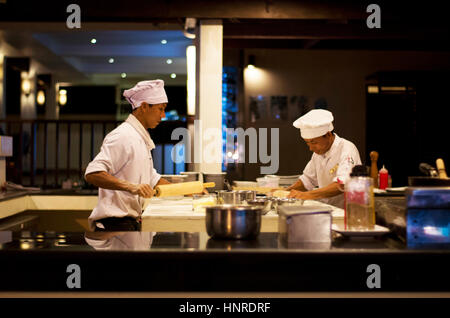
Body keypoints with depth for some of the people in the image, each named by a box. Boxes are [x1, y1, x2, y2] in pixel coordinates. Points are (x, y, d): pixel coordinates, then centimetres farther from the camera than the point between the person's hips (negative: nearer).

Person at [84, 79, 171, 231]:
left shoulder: (140, 138, 20)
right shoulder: (123, 136, -12)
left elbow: (152, 179, 28)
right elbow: (92, 174, -23)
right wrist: (130, 186, -32)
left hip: (131, 223, 9)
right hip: (115, 224, -9)